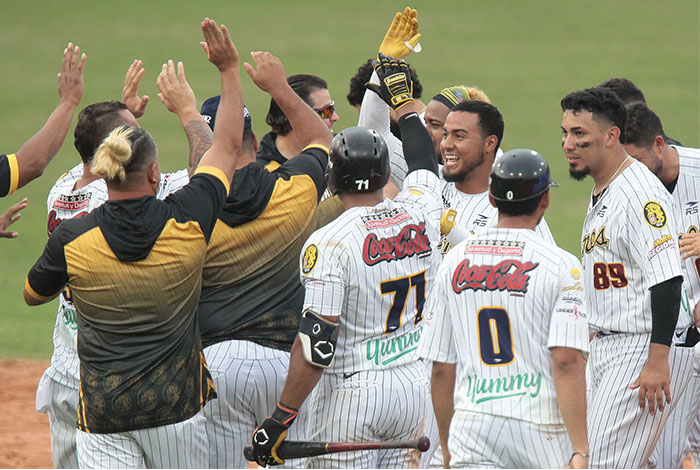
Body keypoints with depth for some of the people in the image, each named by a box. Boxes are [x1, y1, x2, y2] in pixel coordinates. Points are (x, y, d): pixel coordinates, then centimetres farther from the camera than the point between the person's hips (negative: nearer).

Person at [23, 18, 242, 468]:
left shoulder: (71, 238, -7)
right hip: (177, 402, 1)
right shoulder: (186, 222, -6)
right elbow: (228, 146, 11)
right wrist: (229, 69, 21)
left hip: (104, 412, -1)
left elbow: (33, 294, 15)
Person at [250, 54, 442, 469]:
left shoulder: (329, 243, -15)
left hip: (351, 392, -6)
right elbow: (425, 166, 26)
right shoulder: (420, 216, 1)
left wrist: (281, 418, -13)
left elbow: (317, 342, -19)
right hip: (415, 385, 6)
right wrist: (403, 99, 42)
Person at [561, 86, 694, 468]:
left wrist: (657, 361, -28)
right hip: (606, 349, 10)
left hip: (643, 349, -10)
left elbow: (666, 279, -24)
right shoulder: (599, 195, 16)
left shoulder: (642, 193, -17)